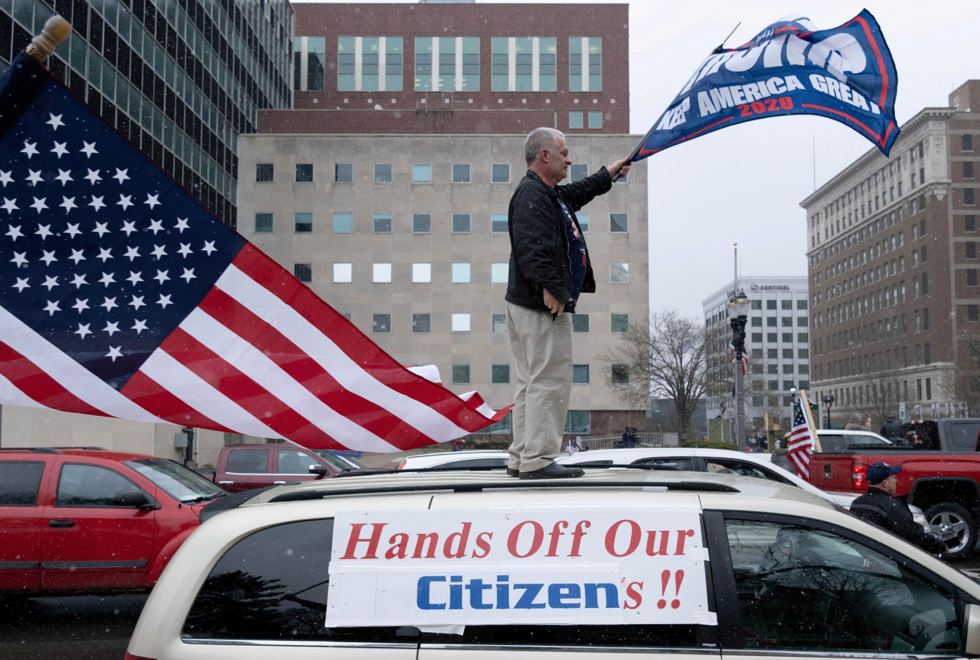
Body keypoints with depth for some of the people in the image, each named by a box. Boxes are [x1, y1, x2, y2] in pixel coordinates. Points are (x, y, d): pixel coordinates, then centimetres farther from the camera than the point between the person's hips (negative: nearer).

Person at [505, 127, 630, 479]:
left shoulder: (549, 194, 20)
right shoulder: (532, 195, -14)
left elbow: (577, 193, 42)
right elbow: (531, 247, -27)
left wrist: (608, 174, 52)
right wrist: (550, 287, -28)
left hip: (534, 305, 11)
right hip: (542, 306, -11)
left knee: (531, 382, 13)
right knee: (551, 381, -8)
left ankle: (521, 459, 18)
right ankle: (537, 460, -5)